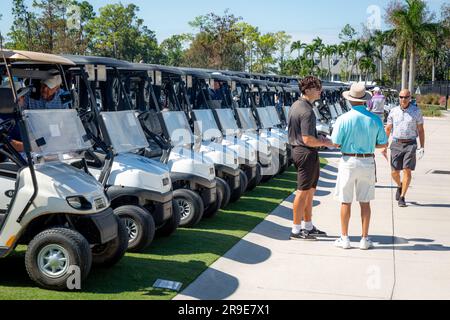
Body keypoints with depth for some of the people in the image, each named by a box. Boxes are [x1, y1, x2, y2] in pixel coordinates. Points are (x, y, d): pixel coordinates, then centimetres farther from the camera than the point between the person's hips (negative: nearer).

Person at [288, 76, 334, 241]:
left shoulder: (297, 104, 12)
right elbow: (308, 140, -24)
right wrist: (325, 143, -8)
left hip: (298, 150, 10)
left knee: (310, 191, 18)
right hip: (307, 153, -10)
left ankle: (308, 226, 27)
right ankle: (296, 230, 5)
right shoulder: (307, 111, -20)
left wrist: (319, 139, 15)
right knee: (303, 191, -3)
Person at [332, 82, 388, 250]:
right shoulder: (375, 119, -4)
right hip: (368, 162, 2)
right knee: (365, 202, 10)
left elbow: (336, 143, -9)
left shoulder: (343, 119, -12)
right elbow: (383, 144, 2)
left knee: (346, 202, 7)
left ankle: (345, 238, 13)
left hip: (348, 162, -2)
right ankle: (365, 239, 13)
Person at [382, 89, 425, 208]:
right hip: (396, 144, 2)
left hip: (410, 145, -2)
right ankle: (400, 186, 36)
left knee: (407, 171, -9)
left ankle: (402, 197, -2)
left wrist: (422, 147, -3)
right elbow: (388, 129, 10)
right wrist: (384, 146, 7)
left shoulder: (416, 111, 0)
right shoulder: (394, 111, 5)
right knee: (395, 172, 3)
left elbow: (421, 130, 4)